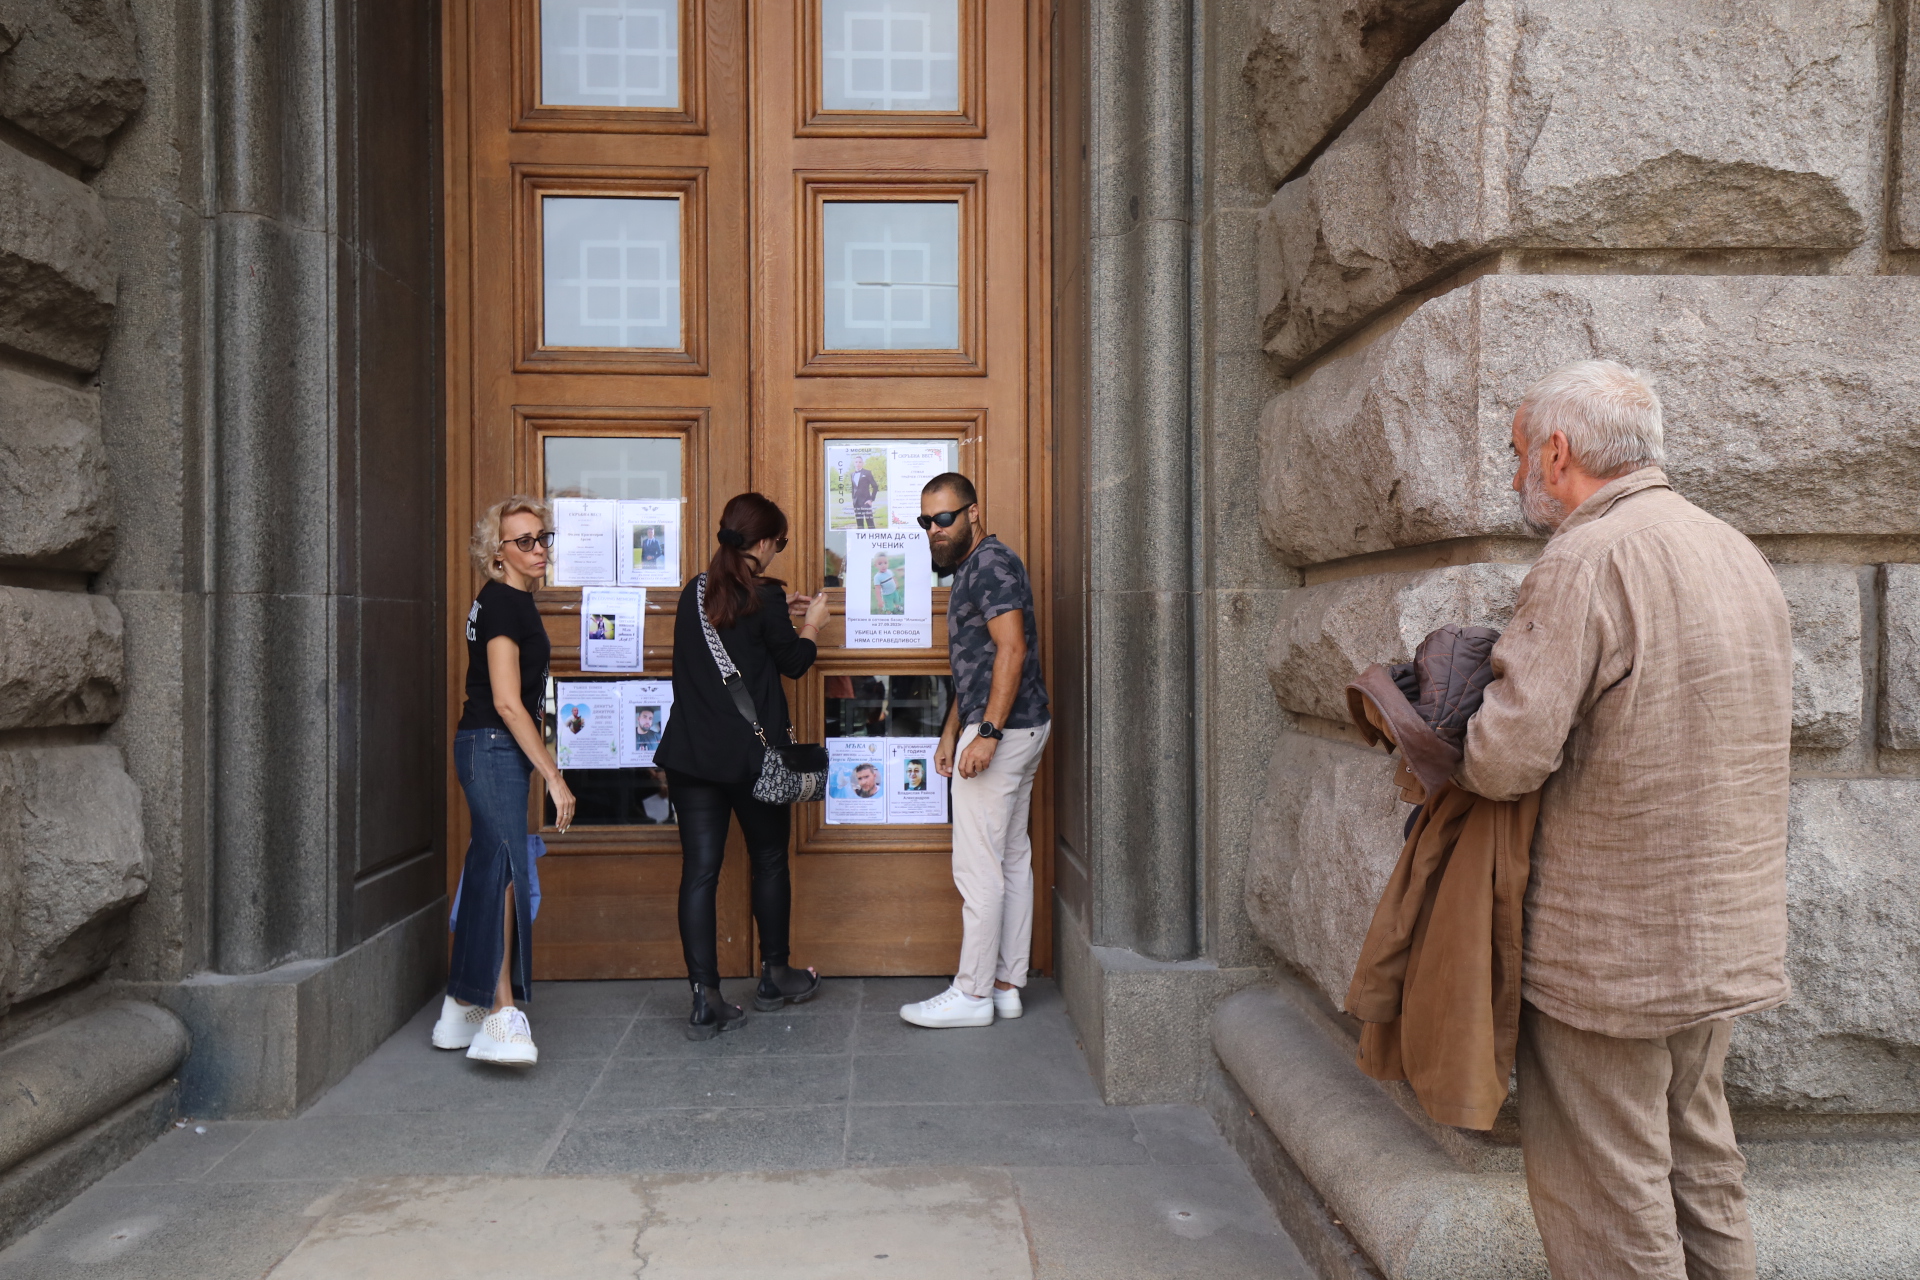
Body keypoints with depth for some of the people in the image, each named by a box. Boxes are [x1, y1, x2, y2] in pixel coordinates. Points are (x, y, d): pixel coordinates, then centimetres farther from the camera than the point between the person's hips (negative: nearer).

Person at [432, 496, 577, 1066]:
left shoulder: (507, 600, 16)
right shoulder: (504, 603, -14)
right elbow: (508, 703, -20)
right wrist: (553, 776, -20)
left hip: (490, 749, 11)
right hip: (494, 747, -11)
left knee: (488, 870, 14)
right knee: (507, 871, -16)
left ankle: (462, 1008, 24)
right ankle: (502, 1016, -17)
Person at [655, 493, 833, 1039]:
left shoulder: (695, 592, 7)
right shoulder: (763, 596, -10)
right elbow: (793, 662, 1)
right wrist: (811, 624, 18)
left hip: (690, 753, 4)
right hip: (751, 754, -4)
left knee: (699, 870, 2)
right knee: (770, 861, 15)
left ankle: (705, 999, 0)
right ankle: (774, 976, 30)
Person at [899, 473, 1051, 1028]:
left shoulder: (992, 563, -12)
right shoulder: (970, 568, 20)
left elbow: (1011, 649, -22)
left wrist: (987, 732, -26)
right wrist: (951, 731, 23)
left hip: (1001, 731, -11)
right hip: (1017, 731, 11)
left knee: (978, 865, -5)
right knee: (1013, 858, 12)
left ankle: (972, 993, 3)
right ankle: (1006, 984, 19)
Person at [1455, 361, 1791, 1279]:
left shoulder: (1587, 560, -19)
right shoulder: (1740, 556, 11)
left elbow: (1507, 756, -25)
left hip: (1611, 951, -9)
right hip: (1724, 938, 9)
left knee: (1604, 1189, 4)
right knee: (1696, 1161, 22)